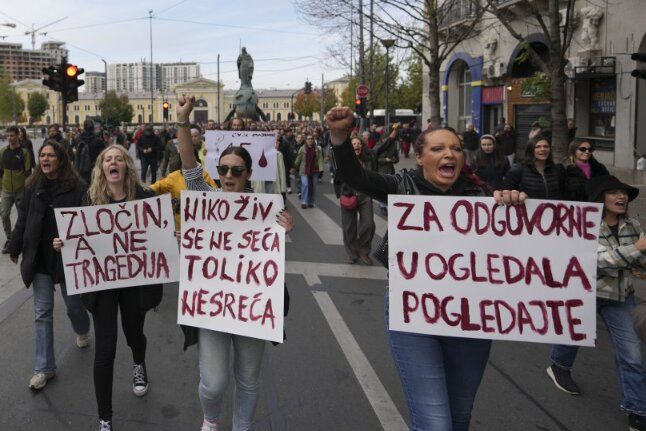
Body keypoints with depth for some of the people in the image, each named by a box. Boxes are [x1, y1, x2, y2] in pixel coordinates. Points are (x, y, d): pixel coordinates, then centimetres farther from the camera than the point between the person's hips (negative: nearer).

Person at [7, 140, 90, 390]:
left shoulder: (76, 188, -10)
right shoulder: (32, 187, 1)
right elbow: (23, 220, 8)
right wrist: (15, 248, 14)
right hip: (39, 257, 3)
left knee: (73, 303, 16)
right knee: (42, 312, 5)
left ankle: (82, 331, 52)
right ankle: (44, 368, 14)